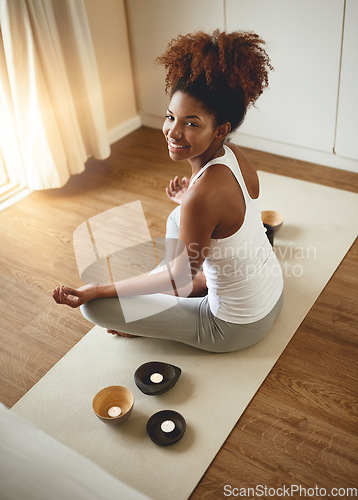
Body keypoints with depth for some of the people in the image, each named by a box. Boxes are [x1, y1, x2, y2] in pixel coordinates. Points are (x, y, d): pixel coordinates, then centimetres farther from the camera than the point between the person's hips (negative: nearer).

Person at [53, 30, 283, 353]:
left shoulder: (204, 193, -34)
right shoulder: (233, 155, -9)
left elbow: (179, 277, -20)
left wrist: (97, 290, -16)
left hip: (237, 328, -8)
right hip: (273, 294, 8)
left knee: (95, 305, -4)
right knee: (177, 218, 25)